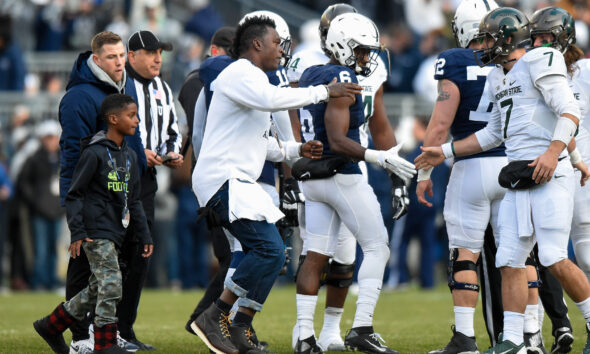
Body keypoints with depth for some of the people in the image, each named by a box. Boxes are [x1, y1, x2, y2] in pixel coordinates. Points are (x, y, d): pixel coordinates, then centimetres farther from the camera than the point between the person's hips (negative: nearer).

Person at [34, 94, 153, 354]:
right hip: (96, 232, -8)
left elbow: (133, 201, 19)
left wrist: (145, 235, 15)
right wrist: (77, 232, -16)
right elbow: (74, 194, -9)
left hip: (116, 234, 8)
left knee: (97, 289, 12)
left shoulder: (129, 156, 14)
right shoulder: (94, 153, -10)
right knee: (111, 283, -14)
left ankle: (51, 326, 26)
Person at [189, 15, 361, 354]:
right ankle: (214, 318, -13)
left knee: (270, 255, 8)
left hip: (239, 182, 11)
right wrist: (324, 92, -21)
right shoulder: (239, 75, -8)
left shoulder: (252, 79, 23)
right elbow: (271, 99, -28)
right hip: (223, 178, -11)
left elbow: (260, 144, 28)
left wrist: (297, 149, 14)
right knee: (269, 251, -18)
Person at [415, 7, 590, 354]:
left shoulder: (539, 64, -7)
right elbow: (493, 134, 28)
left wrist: (553, 151, -29)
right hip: (519, 182, 9)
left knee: (555, 259, -13)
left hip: (550, 176, -9)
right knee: (510, 260, 3)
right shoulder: (501, 79, 19)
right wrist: (445, 152, 27)